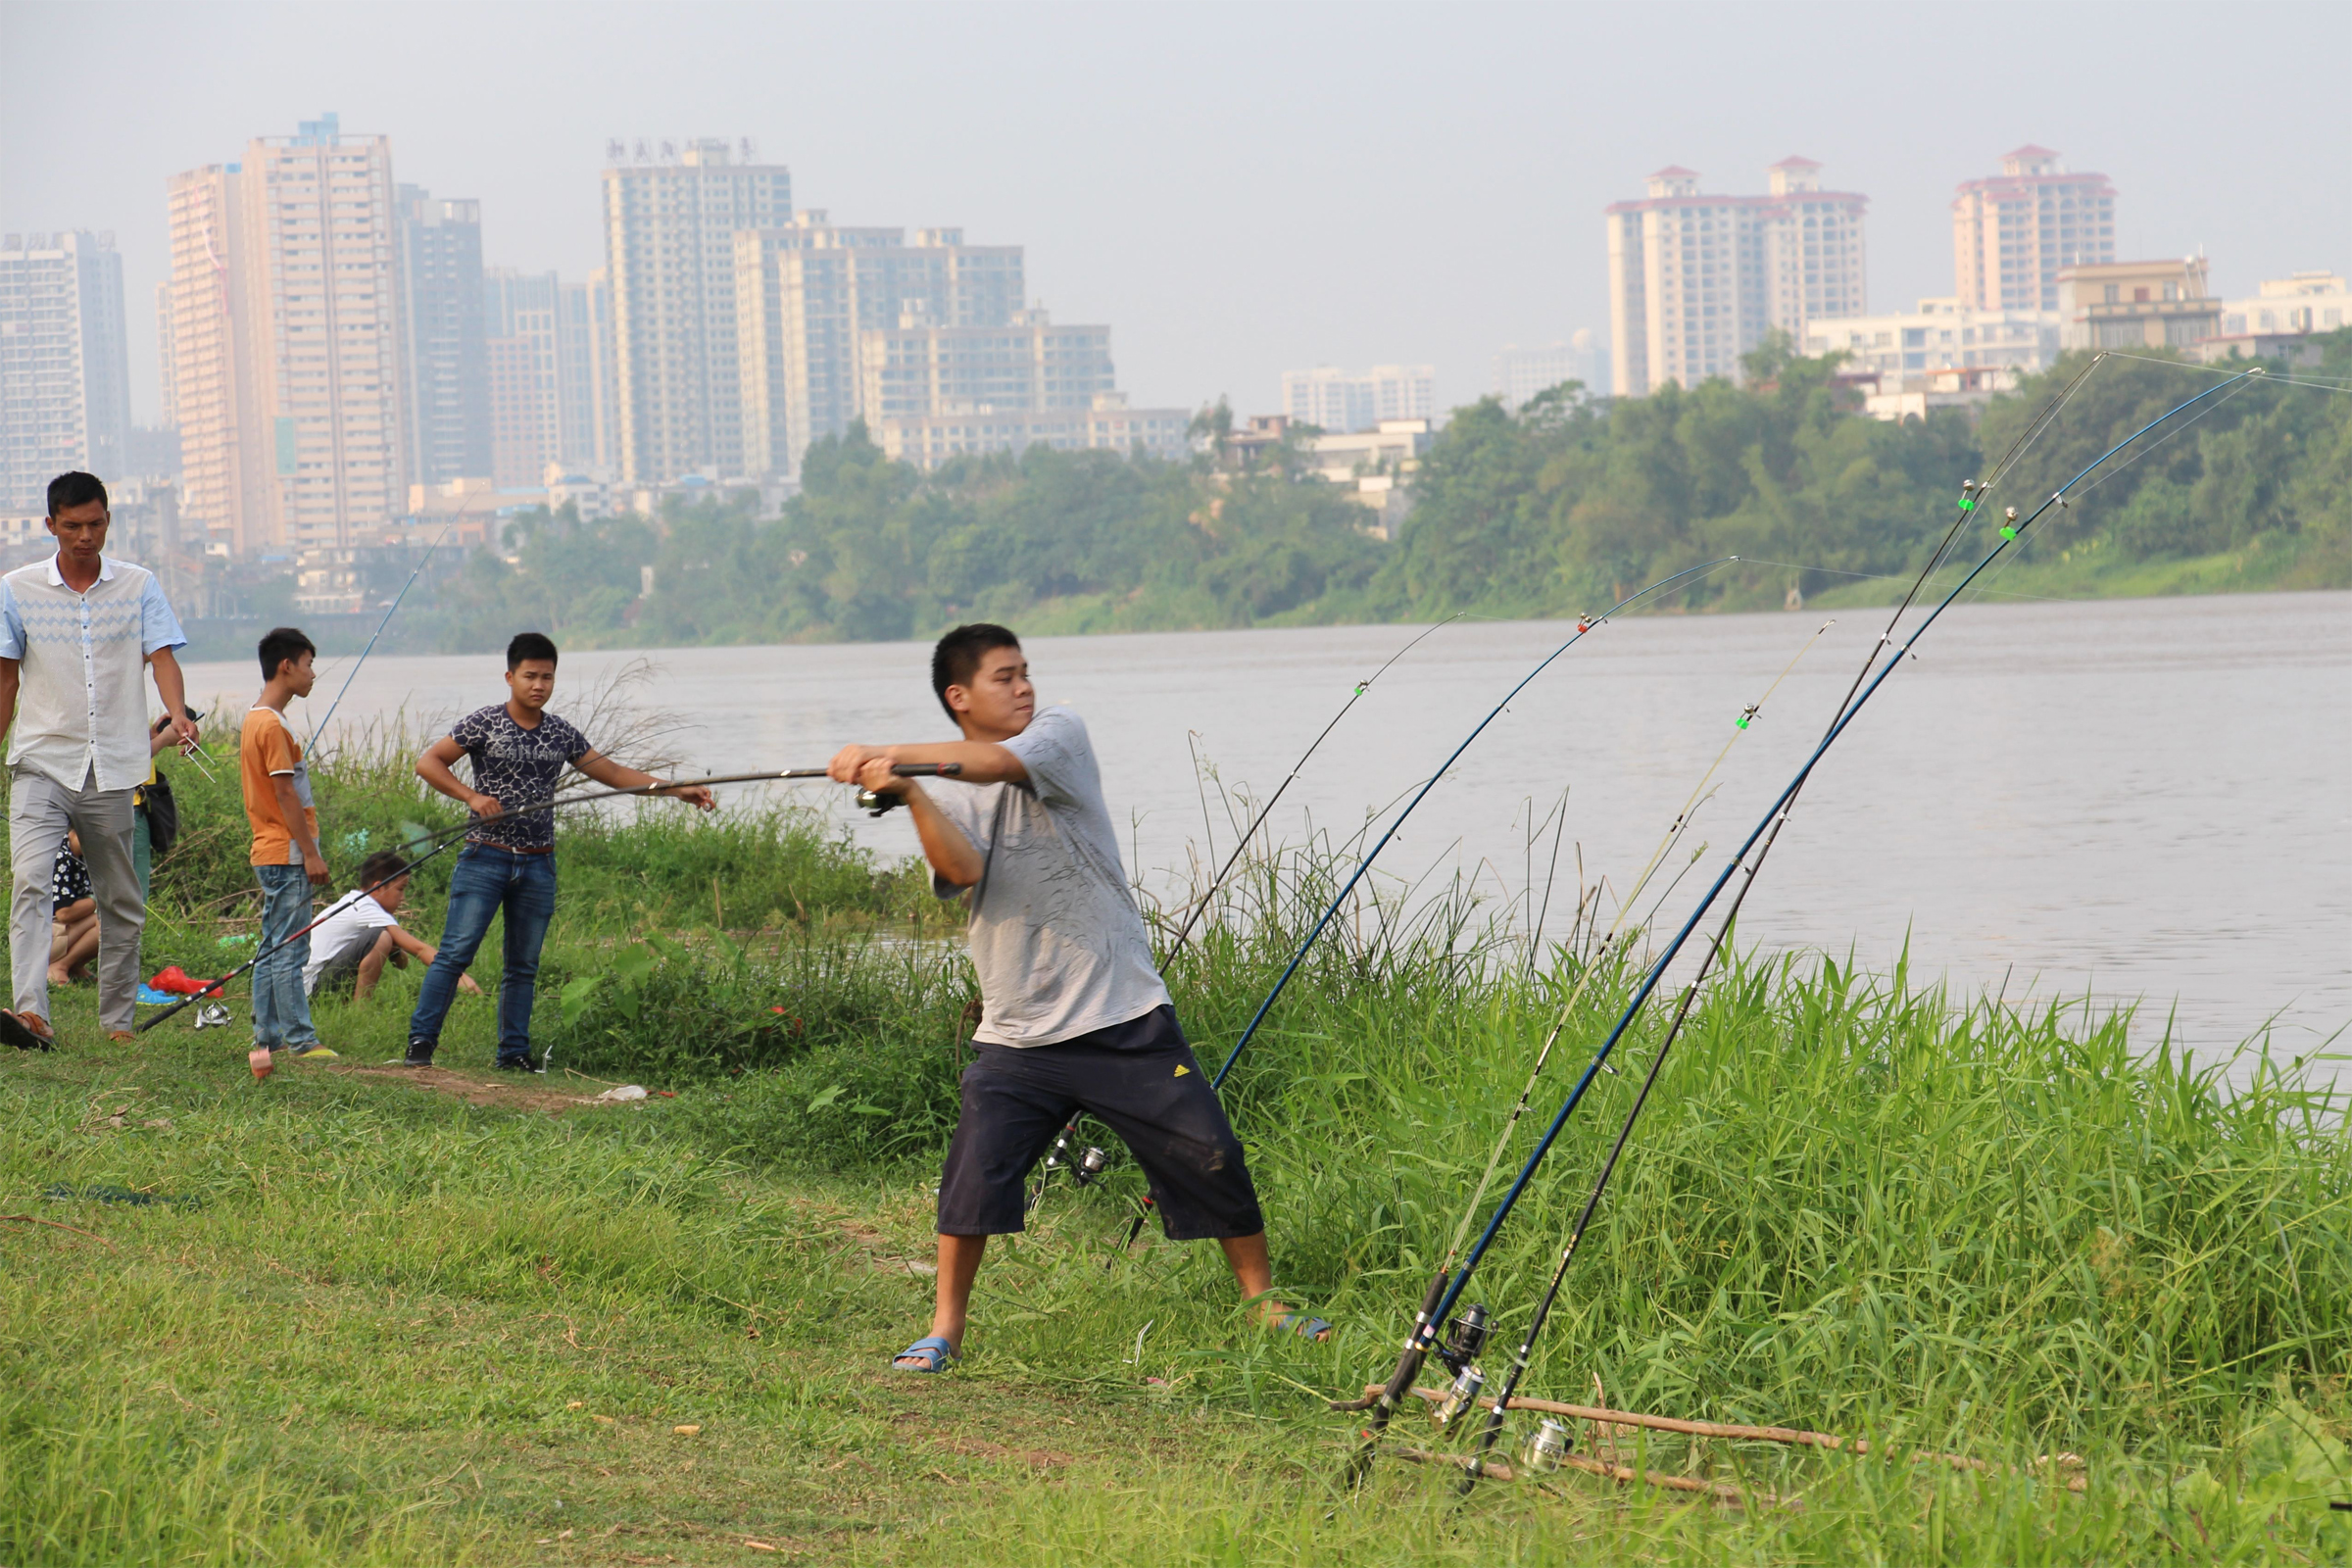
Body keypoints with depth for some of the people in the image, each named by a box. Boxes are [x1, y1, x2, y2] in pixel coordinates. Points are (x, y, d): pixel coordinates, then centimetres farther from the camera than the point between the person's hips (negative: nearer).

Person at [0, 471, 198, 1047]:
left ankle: (119, 1018, 18)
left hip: (113, 767, 1)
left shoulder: (139, 586, 6)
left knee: (122, 902, 7)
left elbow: (161, 657, -2)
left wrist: (178, 714, -21)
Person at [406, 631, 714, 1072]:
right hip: (485, 858, -4)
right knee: (456, 952, -10)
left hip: (538, 865, 4)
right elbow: (428, 763, -3)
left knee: (524, 965, 7)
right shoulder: (484, 723, -3)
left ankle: (514, 1053, 13)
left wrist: (677, 790, 9)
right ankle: (421, 1041, -5)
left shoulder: (562, 735, 10)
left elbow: (613, 773, 16)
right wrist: (471, 795, -16)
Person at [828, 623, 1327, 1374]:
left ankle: (1264, 1300, 19)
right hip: (1018, 1034, 1)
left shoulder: (1060, 734, 0)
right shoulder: (949, 794, 4)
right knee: (975, 1172, -12)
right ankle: (945, 1328, 2)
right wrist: (906, 791, -30)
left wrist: (894, 755, -31)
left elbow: (1000, 763, -23)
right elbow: (961, 869, -17)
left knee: (1210, 1157, 1)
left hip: (1125, 1015, -1)